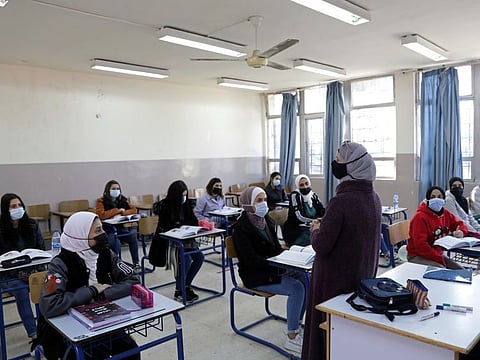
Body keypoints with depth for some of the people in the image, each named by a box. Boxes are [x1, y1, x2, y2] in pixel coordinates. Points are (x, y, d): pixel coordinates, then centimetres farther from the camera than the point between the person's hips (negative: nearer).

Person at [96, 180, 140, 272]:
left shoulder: (122, 199, 7)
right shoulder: (101, 201, -5)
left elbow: (134, 209, 2)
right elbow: (101, 215, -20)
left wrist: (122, 212, -14)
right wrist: (118, 210, -15)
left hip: (120, 227, 3)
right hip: (107, 229, -3)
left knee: (132, 236, -24)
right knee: (111, 241, -35)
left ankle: (136, 263, -15)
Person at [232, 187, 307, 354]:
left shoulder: (266, 220, 8)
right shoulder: (241, 228, -15)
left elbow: (276, 247, 14)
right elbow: (251, 259, -21)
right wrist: (280, 269, -25)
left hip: (271, 269, 7)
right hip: (255, 275, -7)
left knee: (304, 279, -12)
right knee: (296, 287, -22)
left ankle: (297, 326, 0)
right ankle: (291, 338, -11)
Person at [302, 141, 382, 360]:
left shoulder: (341, 201, -26)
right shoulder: (374, 198, -1)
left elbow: (321, 246, -23)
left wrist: (315, 230, -4)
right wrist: (326, 225, 11)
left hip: (337, 279, -7)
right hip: (364, 277, 8)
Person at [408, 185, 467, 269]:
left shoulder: (446, 214, 4)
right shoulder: (420, 217, -19)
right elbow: (420, 244, -22)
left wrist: (461, 232, -7)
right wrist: (439, 259, -23)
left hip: (438, 254, 8)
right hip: (418, 256, -8)